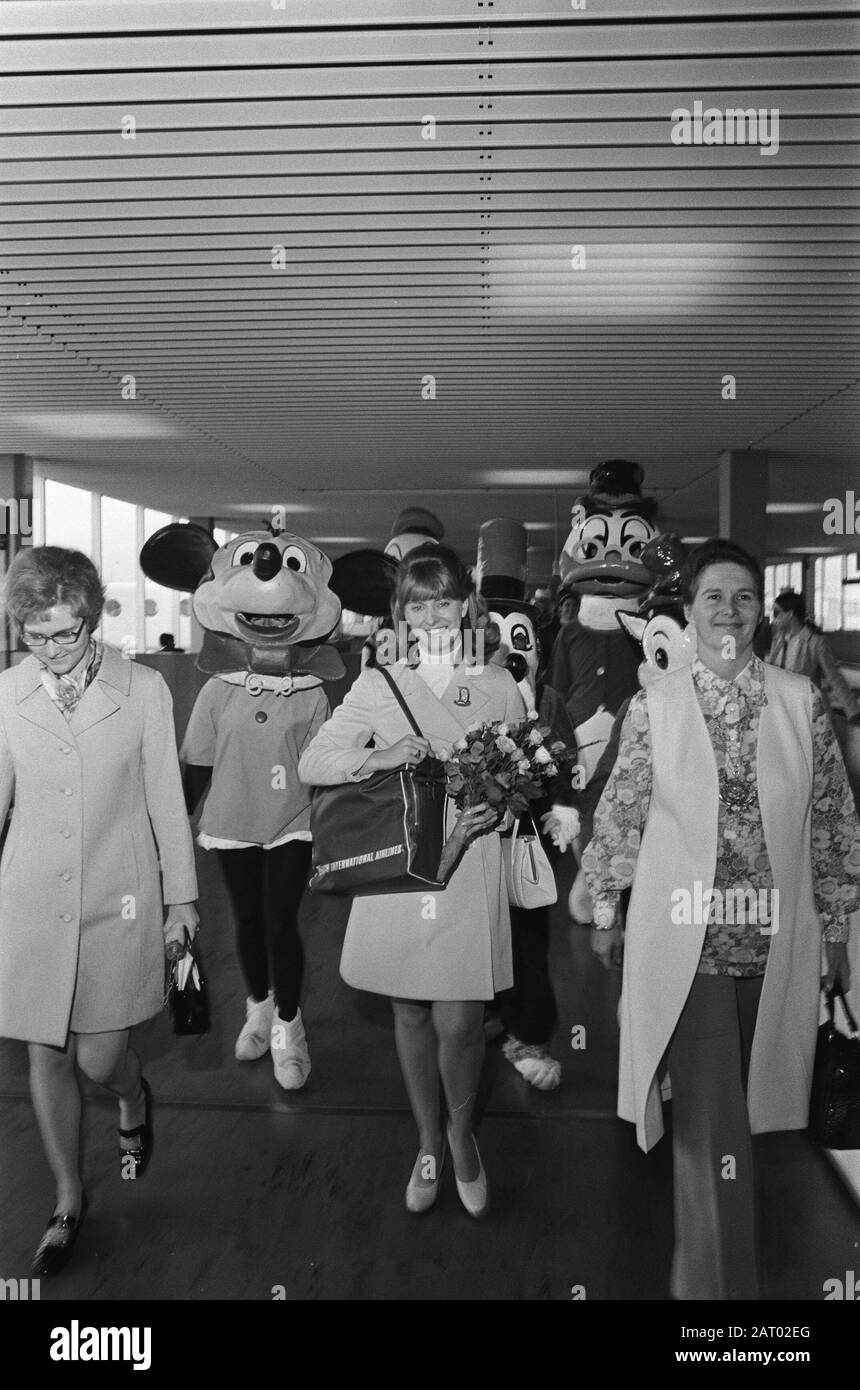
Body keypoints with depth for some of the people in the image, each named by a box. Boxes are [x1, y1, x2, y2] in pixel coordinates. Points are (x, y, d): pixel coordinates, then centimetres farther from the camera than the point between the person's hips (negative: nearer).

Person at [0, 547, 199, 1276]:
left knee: (99, 1057, 1)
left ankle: (135, 1103, 40)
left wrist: (182, 898, 3)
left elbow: (166, 800, -1)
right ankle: (69, 1202, 32)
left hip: (117, 902, -2)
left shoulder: (143, 689, -7)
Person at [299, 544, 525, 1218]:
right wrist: (378, 757, -18)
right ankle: (429, 1145, 36)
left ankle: (462, 1134, 29)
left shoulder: (499, 685, 6)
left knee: (458, 1023, -3)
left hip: (469, 874, -1)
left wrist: (498, 806, -11)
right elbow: (311, 762, -1)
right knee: (411, 1015, 13)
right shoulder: (378, 685, 3)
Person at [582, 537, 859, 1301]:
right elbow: (620, 813, 3)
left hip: (774, 939, 2)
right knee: (712, 1121, -1)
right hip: (686, 936, -2)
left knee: (744, 1106, 15)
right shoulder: (654, 704, -3)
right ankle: (721, 1280, 16)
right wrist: (605, 908, 6)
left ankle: (707, 1264, 38)